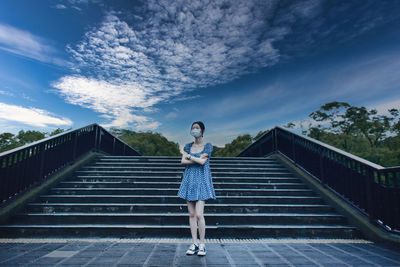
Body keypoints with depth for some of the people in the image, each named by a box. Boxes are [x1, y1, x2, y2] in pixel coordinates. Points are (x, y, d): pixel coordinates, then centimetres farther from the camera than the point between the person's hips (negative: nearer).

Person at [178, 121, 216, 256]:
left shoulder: (208, 146, -2)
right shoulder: (188, 146, 9)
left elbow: (202, 161, -15)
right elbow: (183, 161, -3)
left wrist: (189, 156, -3)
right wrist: (197, 160, -12)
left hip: (202, 181, -4)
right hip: (189, 180, 4)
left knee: (199, 214, -9)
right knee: (192, 214, 7)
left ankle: (202, 244, 8)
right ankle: (194, 243, 18)